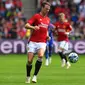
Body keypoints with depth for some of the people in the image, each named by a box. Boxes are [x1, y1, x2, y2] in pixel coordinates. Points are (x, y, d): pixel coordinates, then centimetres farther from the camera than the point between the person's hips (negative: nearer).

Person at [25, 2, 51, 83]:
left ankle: (35, 76, -18)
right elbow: (26, 25, -13)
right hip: (33, 42, -3)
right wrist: (33, 27, -33)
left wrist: (47, 35, 10)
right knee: (29, 60, -6)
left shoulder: (48, 19, 15)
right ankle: (28, 77, 19)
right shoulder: (36, 16, -2)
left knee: (41, 56, -26)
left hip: (42, 42, 3)